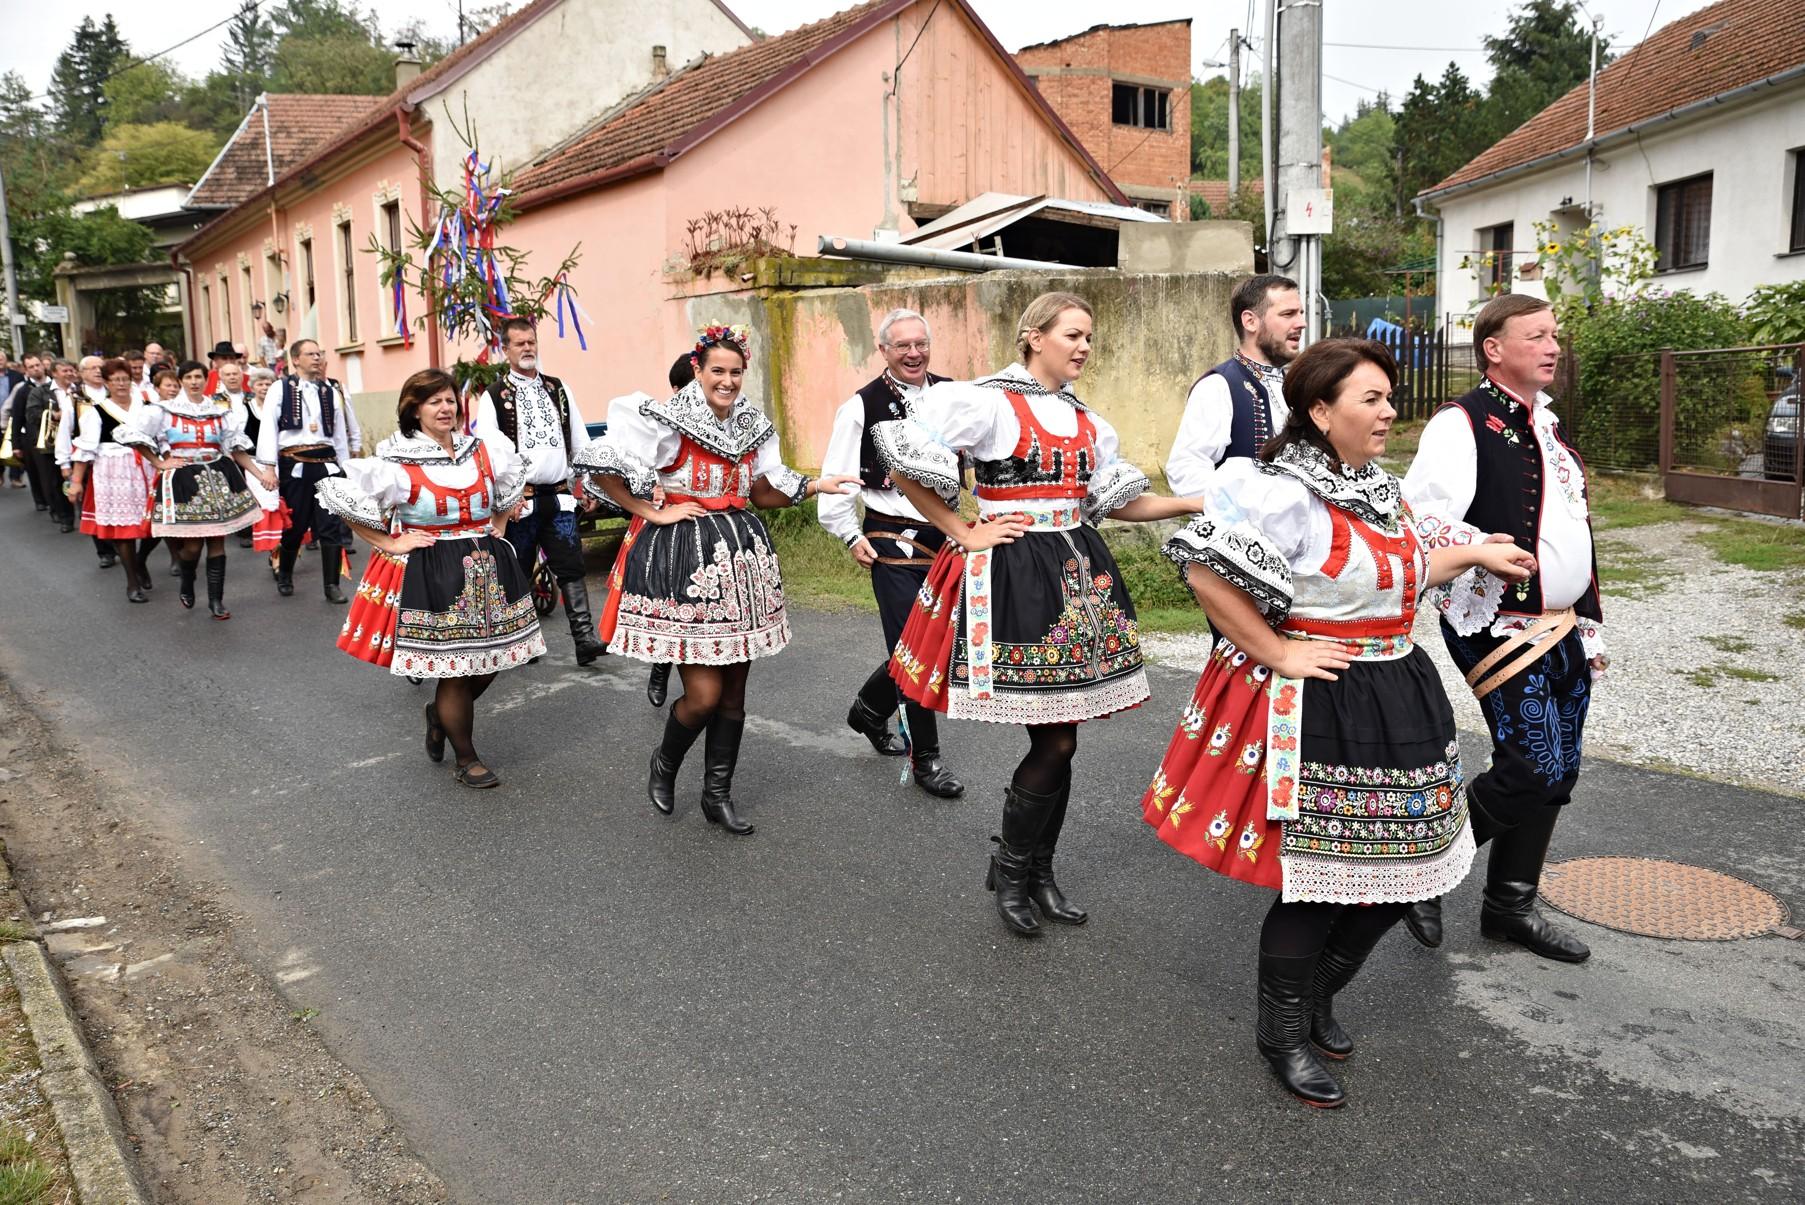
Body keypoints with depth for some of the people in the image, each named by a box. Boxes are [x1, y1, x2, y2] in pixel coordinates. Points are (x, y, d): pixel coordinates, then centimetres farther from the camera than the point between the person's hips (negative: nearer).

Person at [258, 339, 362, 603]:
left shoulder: (332, 391, 10)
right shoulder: (281, 389, 2)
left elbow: (340, 431, 12)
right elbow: (268, 428, -3)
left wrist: (344, 468, 9)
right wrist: (269, 467, -10)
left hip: (325, 464, 2)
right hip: (293, 465, -2)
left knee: (331, 526, -3)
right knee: (293, 525, 9)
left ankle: (332, 585, 4)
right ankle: (284, 575, 31)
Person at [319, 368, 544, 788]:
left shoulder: (486, 450, 3)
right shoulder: (397, 463, -11)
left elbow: (512, 484, 23)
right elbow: (340, 497, -10)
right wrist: (389, 544, -10)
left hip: (487, 569, 5)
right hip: (432, 576, -5)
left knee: (490, 660, 11)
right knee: (455, 670, 0)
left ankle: (439, 714, 40)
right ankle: (466, 760, 18)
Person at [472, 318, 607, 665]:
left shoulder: (558, 389, 11)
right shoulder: (493, 397, -1)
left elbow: (580, 442, 14)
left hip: (558, 496, 3)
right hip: (519, 500, -3)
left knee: (571, 566, -2)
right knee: (518, 572, 7)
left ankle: (584, 639, -2)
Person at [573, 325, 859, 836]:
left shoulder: (752, 425, 9)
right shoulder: (668, 422, -10)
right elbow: (600, 469, -12)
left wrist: (814, 485, 6)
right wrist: (652, 512, -11)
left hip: (739, 554, 6)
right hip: (682, 557, -6)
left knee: (734, 692, 9)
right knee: (704, 694, -8)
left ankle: (718, 795, 25)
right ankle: (665, 763, 24)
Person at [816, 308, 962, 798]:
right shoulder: (862, 406, -6)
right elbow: (835, 479, -3)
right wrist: (851, 535, -7)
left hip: (944, 534, 5)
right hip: (894, 541, -4)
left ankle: (869, 709, 41)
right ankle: (926, 759, 11)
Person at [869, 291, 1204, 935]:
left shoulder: (1086, 420, 15)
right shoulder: (988, 401, -7)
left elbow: (1115, 500, 17)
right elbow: (906, 469, -11)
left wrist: (1194, 503, 7)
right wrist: (964, 534, -9)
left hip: (1078, 572, 7)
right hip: (1014, 574, -7)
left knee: (1059, 739, 9)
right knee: (1056, 742, -6)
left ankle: (1039, 872, 25)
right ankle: (1009, 869, 15)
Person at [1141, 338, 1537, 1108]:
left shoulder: (1377, 487, 11)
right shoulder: (1284, 493, -19)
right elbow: (1205, 570, -25)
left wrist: (1471, 554, 21)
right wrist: (1275, 653, -20)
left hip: (1394, 699, 9)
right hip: (1315, 706, -9)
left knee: (1396, 868, 15)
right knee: (1319, 879, 0)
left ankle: (1316, 998, 37)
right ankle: (1284, 1033, 23)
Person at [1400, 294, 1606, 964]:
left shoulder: (1548, 425, 17)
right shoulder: (1462, 424, -10)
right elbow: (1420, 515, -23)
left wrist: (1589, 625, 22)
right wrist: (1479, 547, -39)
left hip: (1563, 629, 9)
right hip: (1501, 628, -9)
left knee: (1558, 771, 11)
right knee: (1534, 769, -14)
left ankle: (1510, 906, 26)